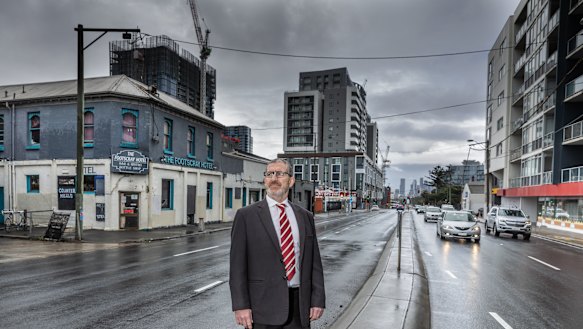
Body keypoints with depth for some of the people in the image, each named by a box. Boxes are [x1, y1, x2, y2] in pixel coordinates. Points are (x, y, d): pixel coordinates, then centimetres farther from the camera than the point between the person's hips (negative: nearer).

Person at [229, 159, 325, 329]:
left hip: (300, 306, 3)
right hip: (263, 307, -3)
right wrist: (241, 306, -11)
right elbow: (237, 264, -5)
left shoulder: (305, 216, 8)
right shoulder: (246, 215, -2)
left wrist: (318, 300, 2)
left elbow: (315, 261, 7)